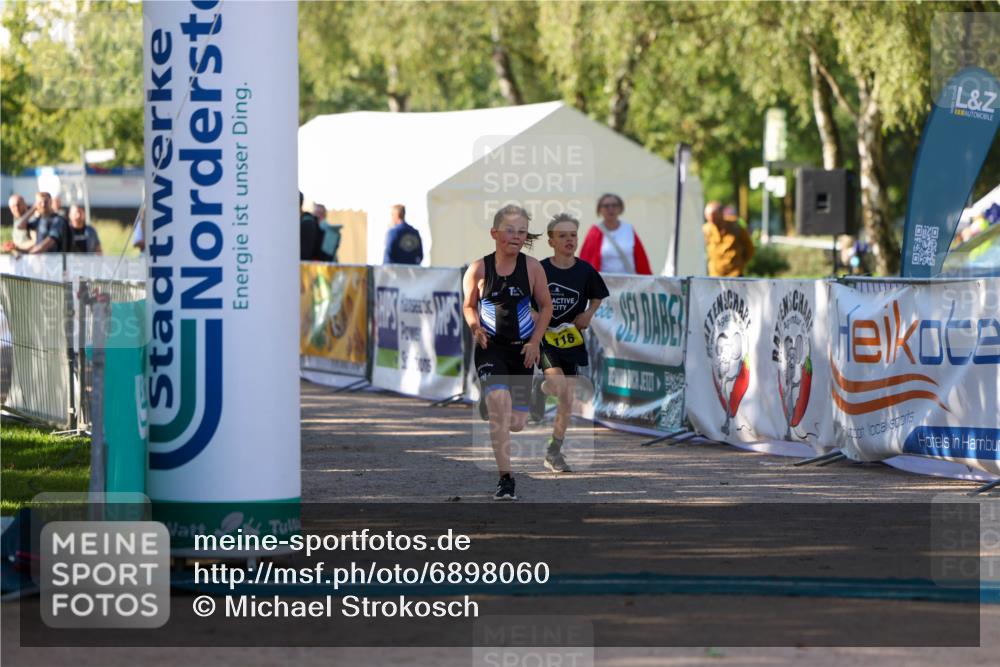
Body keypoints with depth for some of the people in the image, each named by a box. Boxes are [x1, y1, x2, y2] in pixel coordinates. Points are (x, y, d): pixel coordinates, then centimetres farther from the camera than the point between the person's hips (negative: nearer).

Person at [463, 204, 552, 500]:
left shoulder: (532, 267, -4)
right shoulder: (478, 269, -6)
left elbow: (545, 306, 6)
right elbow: (468, 306, 7)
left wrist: (535, 342, -4)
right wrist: (475, 327, -13)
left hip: (522, 350, 2)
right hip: (490, 347, -2)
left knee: (516, 422, 5)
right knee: (500, 403, -24)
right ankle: (505, 478, -17)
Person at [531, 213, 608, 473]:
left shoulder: (585, 271, -1)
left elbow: (597, 298, 15)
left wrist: (588, 314, -4)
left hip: (571, 339, 3)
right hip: (544, 335, -3)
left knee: (567, 399, 5)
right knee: (559, 385, -25)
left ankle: (554, 452, 19)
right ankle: (540, 389, 12)